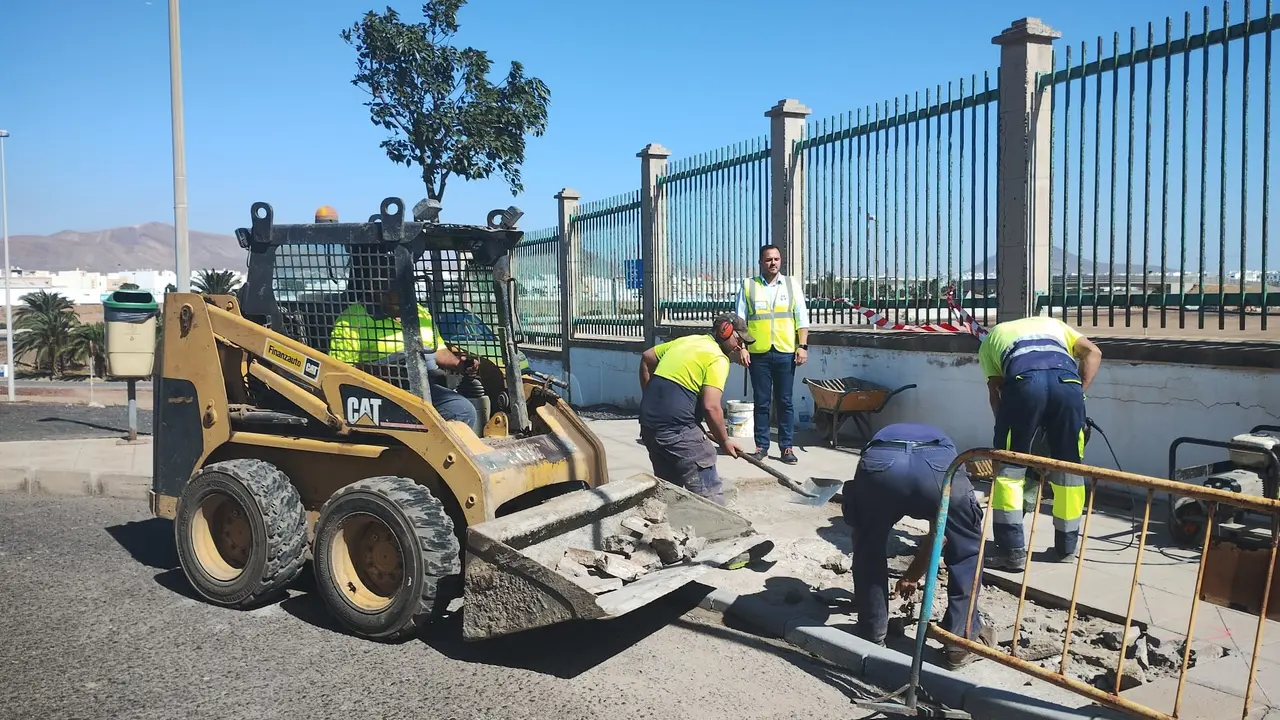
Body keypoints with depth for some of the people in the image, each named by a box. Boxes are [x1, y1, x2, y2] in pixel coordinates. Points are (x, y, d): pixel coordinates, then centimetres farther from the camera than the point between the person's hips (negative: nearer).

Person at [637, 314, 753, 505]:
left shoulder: (686, 340, 19)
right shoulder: (717, 359, -6)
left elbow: (646, 358, 28)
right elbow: (711, 407, -16)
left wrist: (652, 399, 32)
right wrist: (724, 441, -3)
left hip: (648, 423, 9)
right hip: (677, 428, -9)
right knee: (710, 497, -5)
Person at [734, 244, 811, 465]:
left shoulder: (791, 284, 8)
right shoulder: (748, 285, 6)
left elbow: (802, 318, 6)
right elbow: (740, 320, 4)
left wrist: (803, 346, -2)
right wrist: (741, 348, -4)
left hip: (785, 353, 0)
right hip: (758, 353, 0)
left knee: (785, 401, 5)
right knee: (761, 402, 6)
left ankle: (786, 447, 11)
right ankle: (761, 446, 14)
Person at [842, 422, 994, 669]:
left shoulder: (881, 437, 45)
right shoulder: (942, 440, 46)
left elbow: (855, 526, 47)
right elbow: (939, 534, 49)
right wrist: (912, 575, 64)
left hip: (880, 464, 0)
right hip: (939, 464, 0)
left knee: (868, 549, 29)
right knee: (967, 551, 28)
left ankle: (872, 637, 35)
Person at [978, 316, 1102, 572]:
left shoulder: (991, 338, 34)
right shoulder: (1052, 323, 41)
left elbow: (995, 389, 21)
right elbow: (1092, 352, 24)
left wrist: (1006, 426, 25)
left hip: (1024, 381, -2)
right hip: (1067, 382, 2)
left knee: (1008, 467, 9)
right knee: (1069, 468, 16)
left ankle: (1012, 551, 6)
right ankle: (1066, 548, 27)